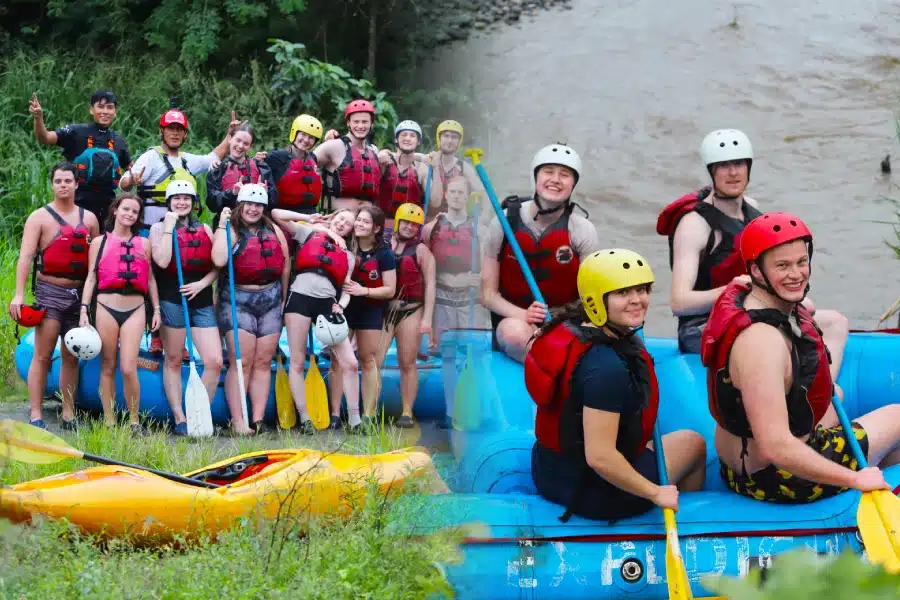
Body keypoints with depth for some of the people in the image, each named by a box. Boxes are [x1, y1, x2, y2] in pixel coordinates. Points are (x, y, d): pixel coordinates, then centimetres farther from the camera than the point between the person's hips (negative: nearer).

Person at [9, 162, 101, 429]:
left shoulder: (89, 218, 12)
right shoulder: (40, 217, -1)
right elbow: (25, 256, -10)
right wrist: (18, 294, -20)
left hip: (80, 294, 4)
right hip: (50, 292, -4)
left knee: (71, 357, 8)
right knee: (43, 355, -8)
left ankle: (69, 415, 12)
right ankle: (36, 416, -7)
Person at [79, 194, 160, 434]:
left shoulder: (144, 244, 13)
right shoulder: (100, 242, 9)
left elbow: (150, 279, 15)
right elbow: (91, 278, 5)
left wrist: (156, 309, 9)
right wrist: (84, 309, -3)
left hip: (135, 309, 0)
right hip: (106, 308, 0)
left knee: (128, 368, -11)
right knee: (108, 368, 3)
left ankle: (135, 421, 0)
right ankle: (109, 422, 8)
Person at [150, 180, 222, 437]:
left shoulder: (205, 229, 14)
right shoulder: (159, 227, 4)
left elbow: (216, 266, 10)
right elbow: (162, 261, -13)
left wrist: (202, 283, -8)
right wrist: (169, 228, -10)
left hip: (202, 301, 3)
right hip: (172, 300, -3)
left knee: (215, 362, -7)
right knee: (173, 361, 3)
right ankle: (180, 419, 9)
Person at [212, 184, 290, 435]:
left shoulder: (274, 231, 13)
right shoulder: (230, 231, -1)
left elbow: (285, 267, 16)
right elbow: (219, 261, -20)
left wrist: (283, 300, 14)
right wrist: (222, 226, -13)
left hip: (270, 301, 4)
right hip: (238, 301, -4)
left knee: (263, 362, 4)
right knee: (241, 363, -9)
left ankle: (258, 419, 6)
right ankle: (238, 421, -8)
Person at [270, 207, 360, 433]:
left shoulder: (348, 256, 23)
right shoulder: (308, 233, 15)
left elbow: (346, 289, 17)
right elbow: (277, 214, 9)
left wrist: (340, 306, -3)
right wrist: (308, 219, 13)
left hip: (327, 303, 2)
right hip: (300, 298, -2)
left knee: (350, 363, -6)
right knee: (297, 363, -2)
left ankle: (354, 419, 1)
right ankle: (304, 419, 4)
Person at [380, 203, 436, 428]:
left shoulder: (421, 251, 2)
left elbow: (429, 285, -2)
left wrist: (427, 318, -10)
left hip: (411, 311, -2)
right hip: (382, 310, 2)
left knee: (407, 364, 3)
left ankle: (407, 412, 8)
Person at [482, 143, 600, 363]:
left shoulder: (582, 230, -2)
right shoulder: (505, 223, -3)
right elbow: (489, 293, -1)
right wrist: (523, 315, -22)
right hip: (514, 319, 0)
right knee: (517, 332, -38)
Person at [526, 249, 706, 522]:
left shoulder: (571, 329, -3)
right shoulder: (608, 366, -31)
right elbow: (599, 457, -33)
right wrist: (656, 493, -22)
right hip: (596, 494, -9)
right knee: (694, 443, 18)